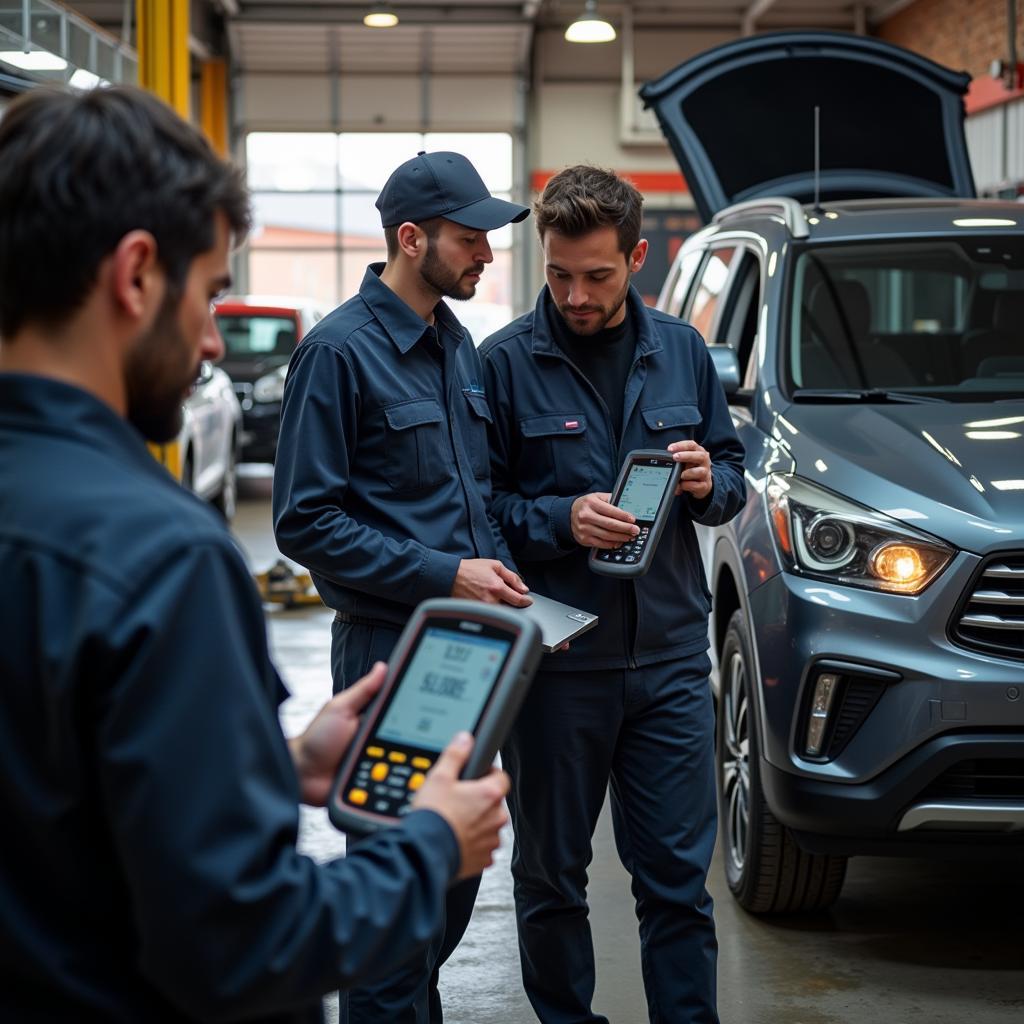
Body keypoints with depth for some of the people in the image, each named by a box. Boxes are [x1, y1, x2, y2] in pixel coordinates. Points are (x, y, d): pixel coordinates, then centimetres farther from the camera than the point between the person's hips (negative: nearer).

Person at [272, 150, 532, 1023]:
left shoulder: (457, 345, 13)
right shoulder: (341, 349, -13)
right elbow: (306, 522, -16)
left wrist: (498, 566, 5)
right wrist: (443, 576, -19)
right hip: (393, 649, -8)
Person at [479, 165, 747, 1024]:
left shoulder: (681, 351, 8)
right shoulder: (506, 363, -4)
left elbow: (732, 478, 16)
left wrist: (710, 483, -6)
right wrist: (560, 520, -19)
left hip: (671, 657, 3)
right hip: (554, 657, -2)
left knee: (678, 877, 5)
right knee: (551, 874, 10)